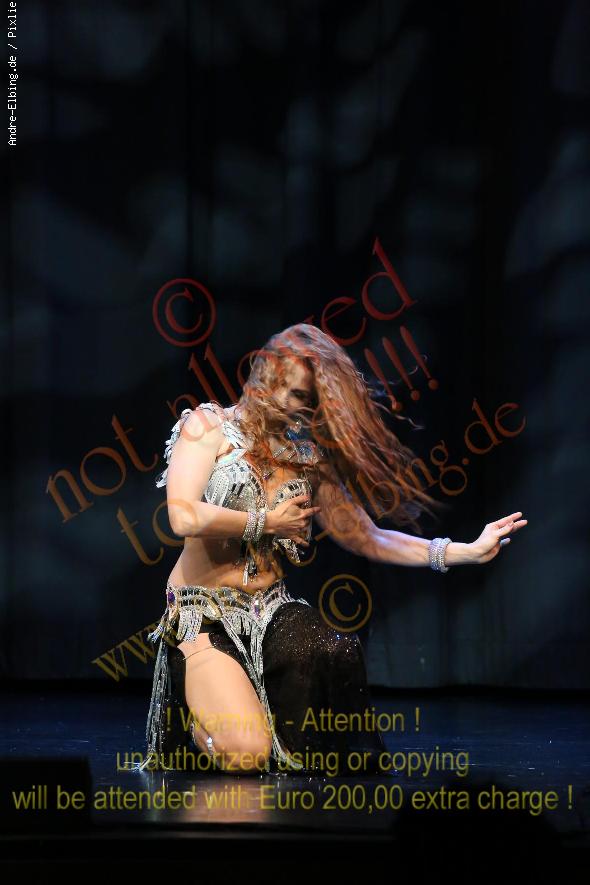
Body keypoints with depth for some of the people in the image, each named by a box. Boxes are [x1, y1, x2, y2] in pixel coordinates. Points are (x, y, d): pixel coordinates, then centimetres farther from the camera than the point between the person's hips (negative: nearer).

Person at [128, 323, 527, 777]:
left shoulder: (309, 459, 12)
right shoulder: (209, 426, -3)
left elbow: (366, 538, 12)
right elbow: (184, 517, -17)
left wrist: (468, 552, 6)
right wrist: (266, 522, -5)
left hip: (271, 610, 4)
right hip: (203, 612, -4)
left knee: (338, 652, -34)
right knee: (246, 753, -25)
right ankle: (194, 701, 11)